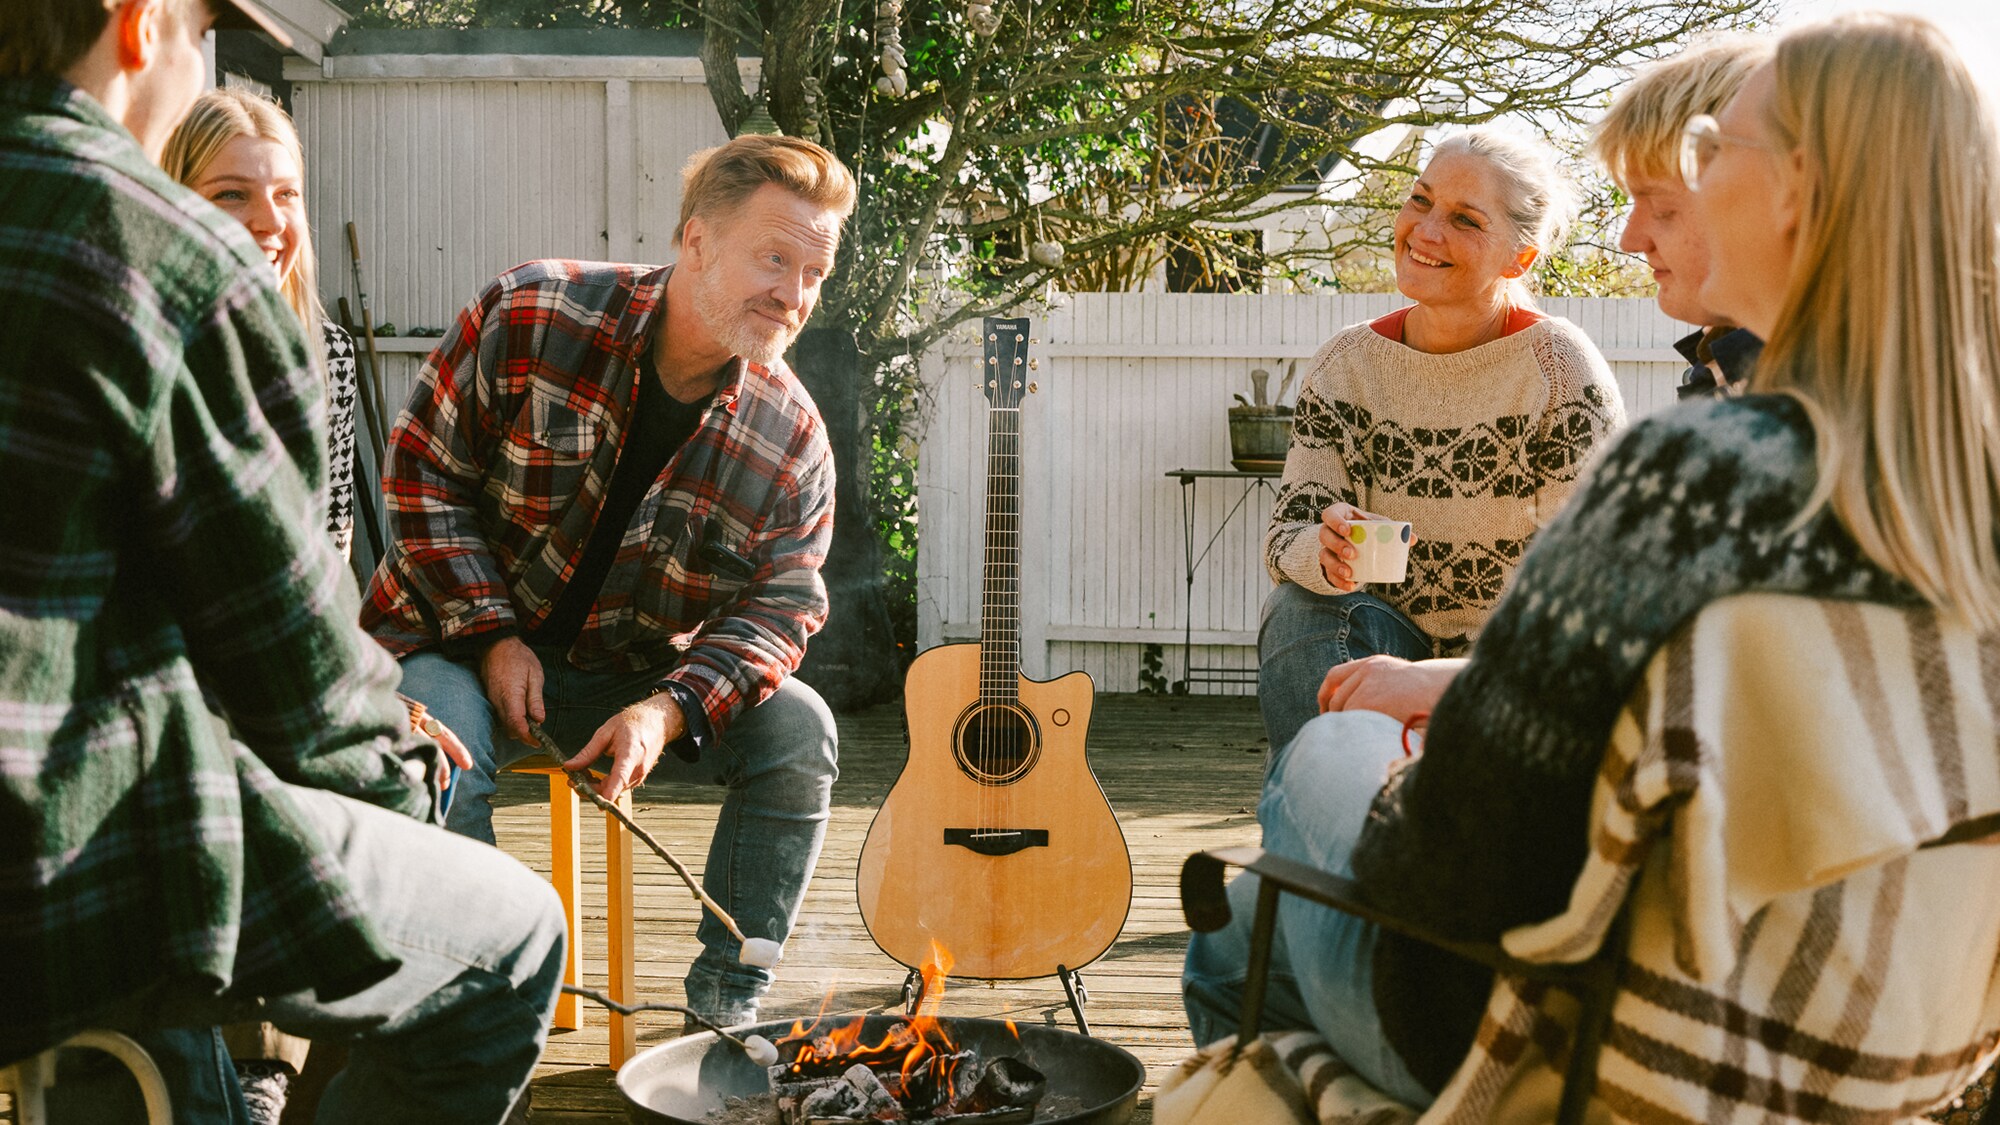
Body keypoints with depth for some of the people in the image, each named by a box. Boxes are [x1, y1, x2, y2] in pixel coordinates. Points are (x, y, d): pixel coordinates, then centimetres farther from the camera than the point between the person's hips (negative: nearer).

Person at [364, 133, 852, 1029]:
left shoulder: (790, 437, -9)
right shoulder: (530, 317, -17)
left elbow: (780, 604, -7)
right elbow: (424, 472, -10)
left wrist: (666, 709, -25)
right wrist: (493, 637, -17)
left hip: (631, 669, 3)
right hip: (461, 633, -2)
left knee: (798, 731, -16)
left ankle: (728, 998, -2)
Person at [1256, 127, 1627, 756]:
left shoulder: (1561, 366, -11)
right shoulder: (1348, 365, -2)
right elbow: (1287, 535, -6)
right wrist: (1328, 552, -31)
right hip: (1397, 655, 3)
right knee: (1299, 606, -25)